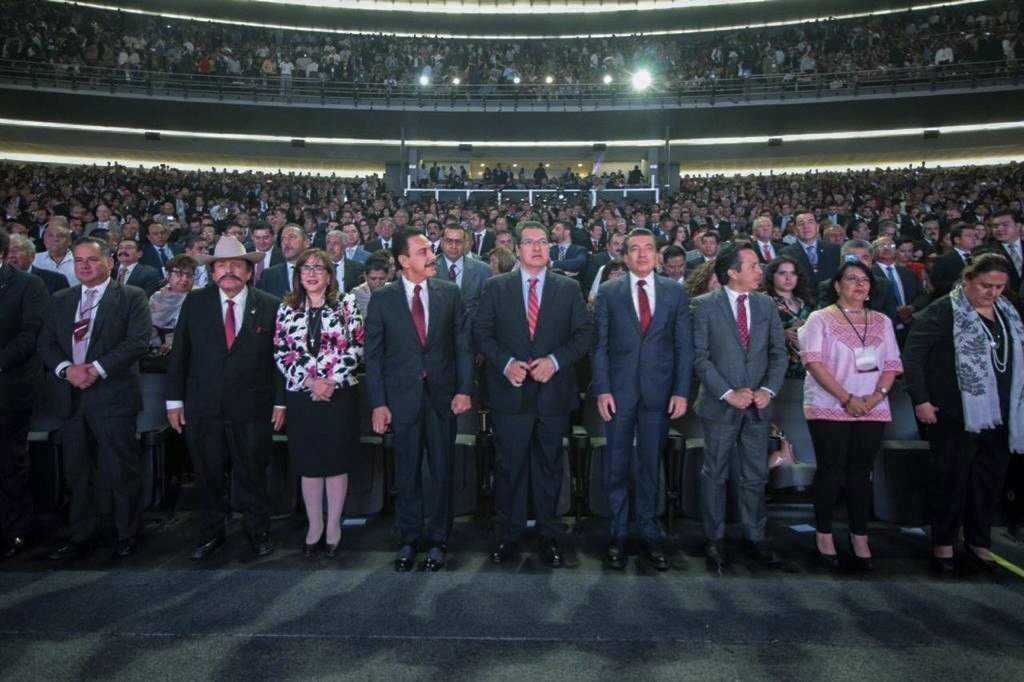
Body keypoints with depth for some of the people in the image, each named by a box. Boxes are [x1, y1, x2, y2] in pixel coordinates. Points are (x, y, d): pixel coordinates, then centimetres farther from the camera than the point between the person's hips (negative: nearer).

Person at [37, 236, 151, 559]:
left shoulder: (131, 297, 0)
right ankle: (81, 537, 24)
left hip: (113, 396, -5)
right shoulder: (61, 300, 15)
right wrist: (67, 369, -9)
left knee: (122, 470, 1)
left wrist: (97, 369, -16)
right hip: (70, 397, 5)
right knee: (77, 471, 12)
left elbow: (138, 340, -11)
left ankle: (126, 536, 15)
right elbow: (46, 342, 10)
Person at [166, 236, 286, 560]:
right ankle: (211, 533, 29)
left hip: (252, 409, -1)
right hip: (203, 408, 2)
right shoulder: (195, 302, 4)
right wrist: (174, 400, 2)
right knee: (208, 475, 12)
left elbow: (280, 357, 1)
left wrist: (280, 401, -2)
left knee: (252, 475, 9)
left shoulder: (269, 306, 0)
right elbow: (179, 353, 5)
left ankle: (258, 531, 26)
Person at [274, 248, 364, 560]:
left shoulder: (346, 304, 2)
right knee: (308, 463, 8)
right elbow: (281, 353, 2)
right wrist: (310, 382, -10)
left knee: (336, 460, 5)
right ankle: (314, 524, 23)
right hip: (301, 396, 2)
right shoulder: (287, 308, 7)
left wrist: (332, 381, -13)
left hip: (340, 393, -2)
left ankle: (334, 525, 19)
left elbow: (356, 347, -4)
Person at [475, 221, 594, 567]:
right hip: (510, 392, 0)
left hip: (553, 392, 1)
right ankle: (508, 534, 21)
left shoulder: (569, 288, 6)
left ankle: (549, 536, 23)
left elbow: (584, 332, 1)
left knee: (549, 466, 10)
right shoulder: (495, 287, 5)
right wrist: (506, 363, -13)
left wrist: (555, 360, -13)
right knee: (509, 466, 6)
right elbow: (482, 332, 2)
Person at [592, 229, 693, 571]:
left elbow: (684, 345, 4)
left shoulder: (675, 292, 6)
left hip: (659, 390, 1)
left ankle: (650, 533, 21)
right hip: (619, 390, -1)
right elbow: (600, 344, 1)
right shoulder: (608, 292, 4)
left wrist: (682, 391, -3)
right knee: (617, 465, 6)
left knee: (651, 465, 9)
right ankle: (618, 534, 18)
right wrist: (602, 389, -7)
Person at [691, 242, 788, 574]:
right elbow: (700, 357, -9)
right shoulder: (705, 305, -6)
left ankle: (756, 537, 25)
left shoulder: (767, 305, 7)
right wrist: (727, 393, -15)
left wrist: (768, 390, -7)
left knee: (755, 475, 11)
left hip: (758, 405, 4)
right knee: (715, 475, 8)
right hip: (720, 405, -3)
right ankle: (715, 540, 20)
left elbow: (778, 353, 7)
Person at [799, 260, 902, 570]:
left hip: (872, 411, 4)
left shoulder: (882, 322, 12)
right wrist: (846, 398, -15)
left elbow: (891, 364, 9)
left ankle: (860, 537, 15)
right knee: (830, 470, 0)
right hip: (829, 408, -4)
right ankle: (824, 535, 12)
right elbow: (814, 362, -10)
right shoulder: (820, 319, -1)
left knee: (861, 472, 7)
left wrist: (876, 396, -9)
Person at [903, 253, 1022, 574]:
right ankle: (943, 543, 18)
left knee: (990, 479, 12)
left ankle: (979, 541, 26)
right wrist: (920, 400, -12)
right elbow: (912, 354, -10)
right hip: (957, 414, -6)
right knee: (952, 478, 3)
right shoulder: (944, 311, -9)